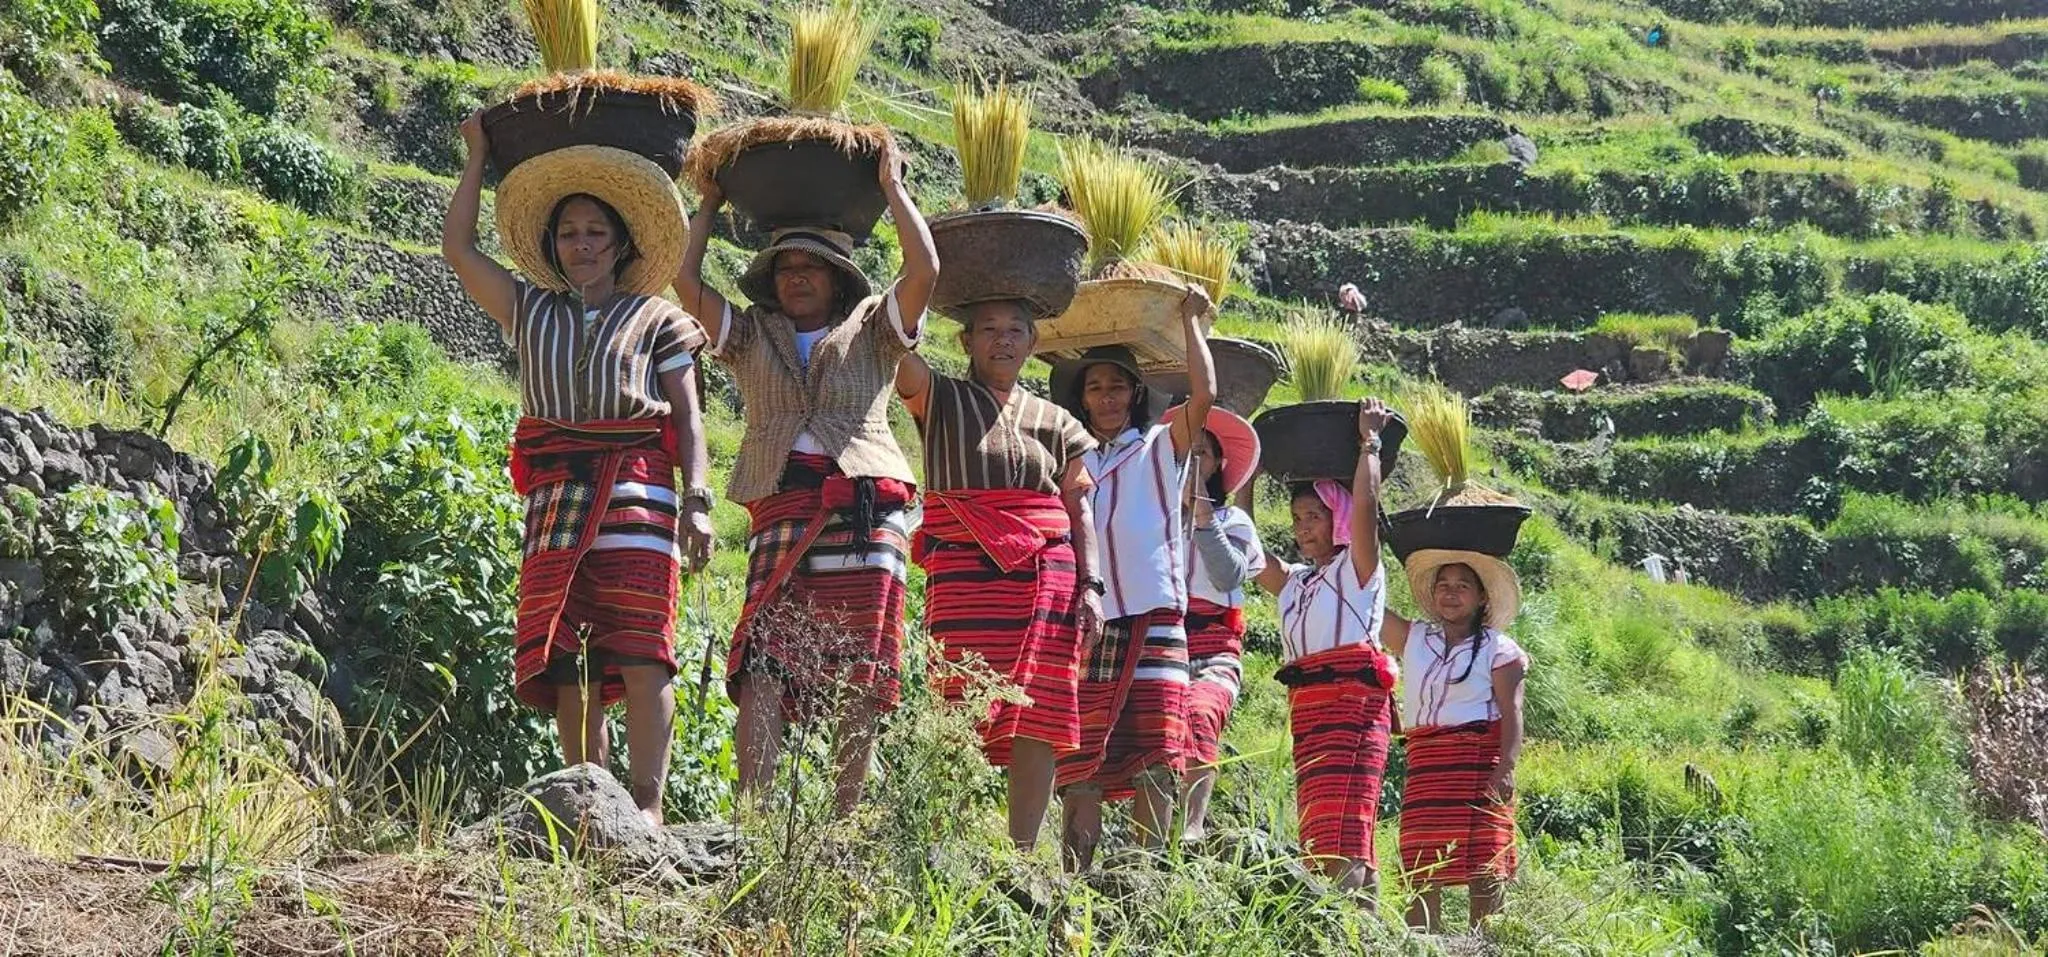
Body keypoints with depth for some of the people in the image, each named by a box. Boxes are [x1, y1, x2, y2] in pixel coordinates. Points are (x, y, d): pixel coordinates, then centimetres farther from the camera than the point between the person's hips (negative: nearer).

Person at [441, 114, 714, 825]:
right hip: (556, 495, 3)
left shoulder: (656, 319, 13)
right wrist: (477, 156, 26)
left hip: (636, 494, -3)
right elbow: (458, 247, 21)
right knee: (569, 660, -2)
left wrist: (697, 502, -5)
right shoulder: (531, 312, 22)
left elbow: (689, 418, 8)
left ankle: (646, 803, -21)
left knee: (640, 652, -14)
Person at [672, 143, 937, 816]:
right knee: (763, 667, -16)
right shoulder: (750, 337, 24)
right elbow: (686, 279, 14)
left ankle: (844, 824, -2)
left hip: (866, 507, -1)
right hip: (782, 505, 1)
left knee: (860, 681, -4)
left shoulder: (871, 331, 20)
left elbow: (924, 270, 5)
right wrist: (712, 202, 22)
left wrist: (892, 187, 13)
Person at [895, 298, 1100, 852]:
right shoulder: (940, 400, 11)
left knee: (1037, 721, -3)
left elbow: (1079, 511, 15)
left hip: (1047, 575, 3)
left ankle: (1023, 854, -1)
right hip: (964, 573, -3)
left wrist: (1089, 587, 4)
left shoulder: (1055, 422, 18)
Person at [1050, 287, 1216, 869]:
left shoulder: (1159, 450, 11)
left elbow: (1204, 395, -3)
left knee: (1152, 771, -6)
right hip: (1084, 624, 2)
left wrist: (1190, 321, 4)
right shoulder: (1069, 459, 20)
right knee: (1081, 772, -5)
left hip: (1152, 622, -2)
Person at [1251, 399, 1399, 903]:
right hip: (1305, 706, 7)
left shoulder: (1358, 569, 5)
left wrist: (1369, 441, -1)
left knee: (1346, 827, -19)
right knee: (1316, 832, -1)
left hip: (1354, 699, -7)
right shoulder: (1293, 580, 24)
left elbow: (1365, 505, -8)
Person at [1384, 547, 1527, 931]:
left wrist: (1506, 768, -18)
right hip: (1425, 761, 4)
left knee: (1484, 864, -10)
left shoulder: (1498, 649, 5)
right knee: (1423, 865, -5)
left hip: (1480, 758, -4)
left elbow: (1511, 712, -4)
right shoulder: (1413, 639, 18)